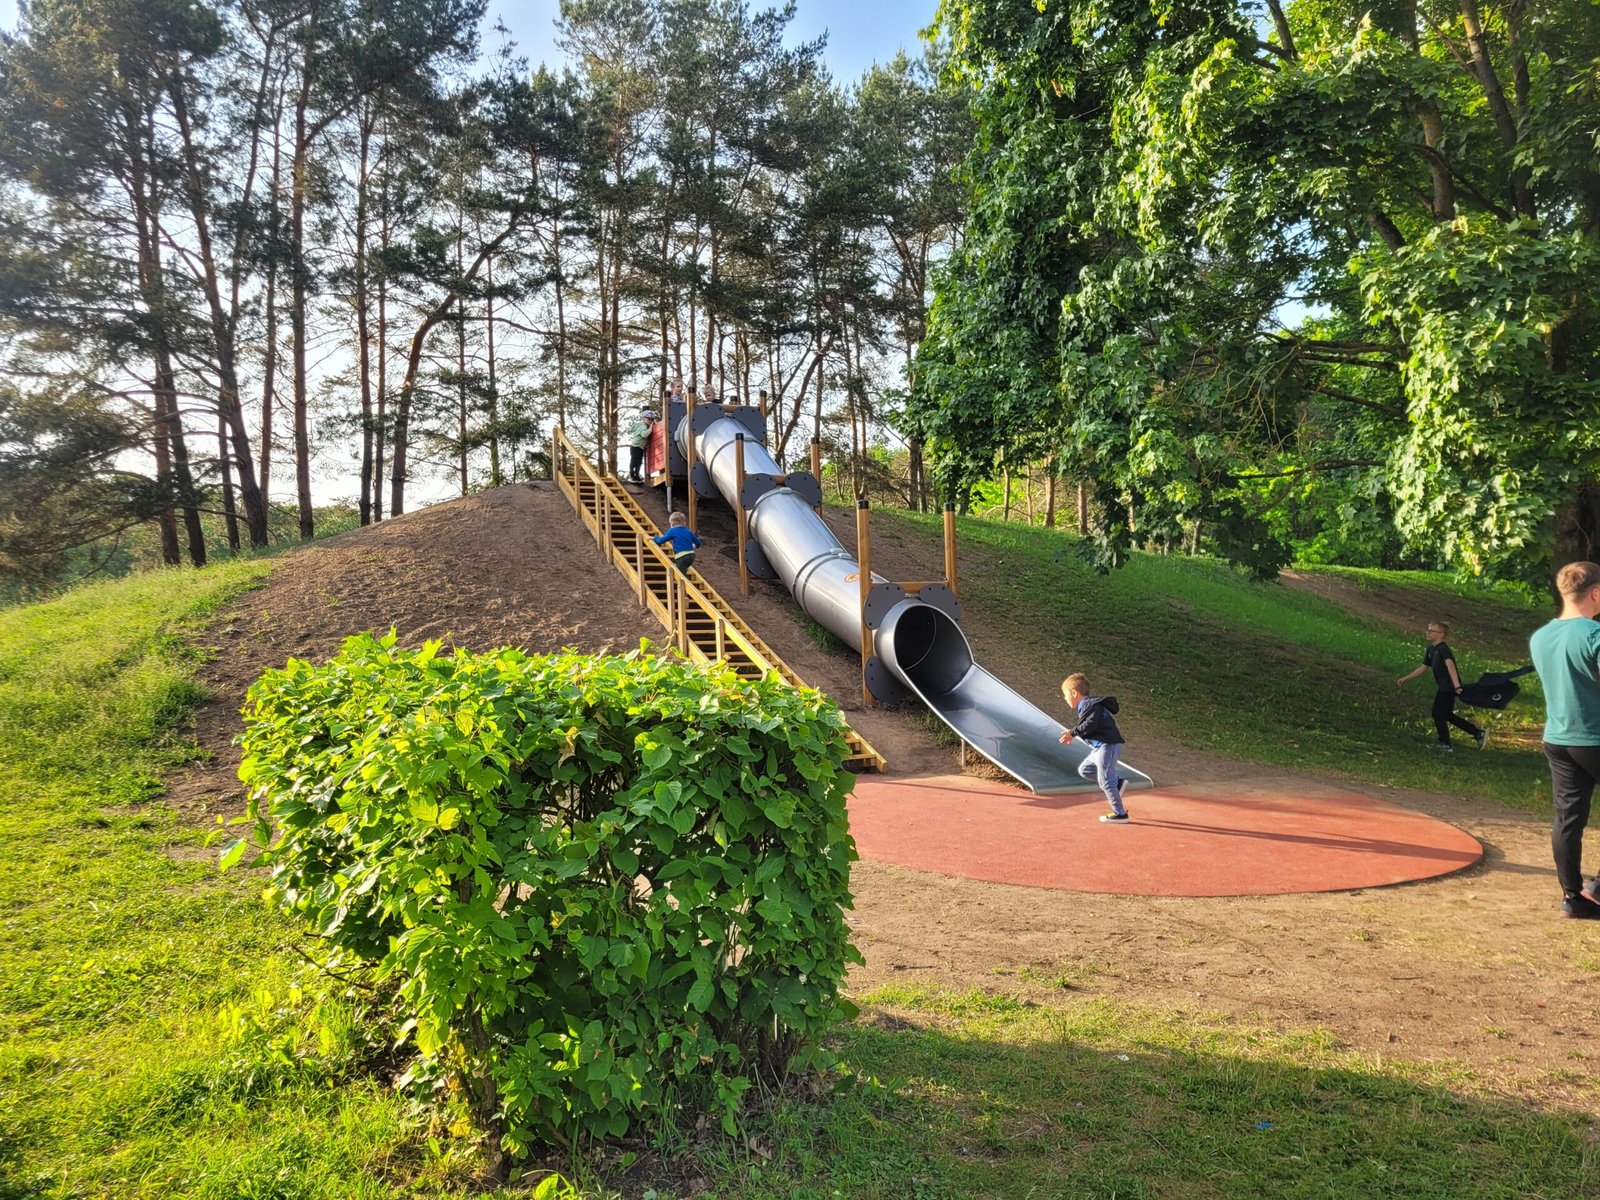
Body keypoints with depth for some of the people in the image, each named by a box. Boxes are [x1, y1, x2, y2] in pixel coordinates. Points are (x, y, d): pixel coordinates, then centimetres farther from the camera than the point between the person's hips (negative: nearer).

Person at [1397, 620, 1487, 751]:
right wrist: (1405, 679, 26)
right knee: (1445, 714, 18)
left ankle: (1445, 744, 18)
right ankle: (1478, 733, 23)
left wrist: (1456, 685, -45)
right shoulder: (1431, 650, 13)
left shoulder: (1442, 648, -16)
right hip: (1444, 687, 10)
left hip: (1449, 687, -10)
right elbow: (1423, 667, 24)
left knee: (1438, 713, 2)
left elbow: (1450, 665, -32)